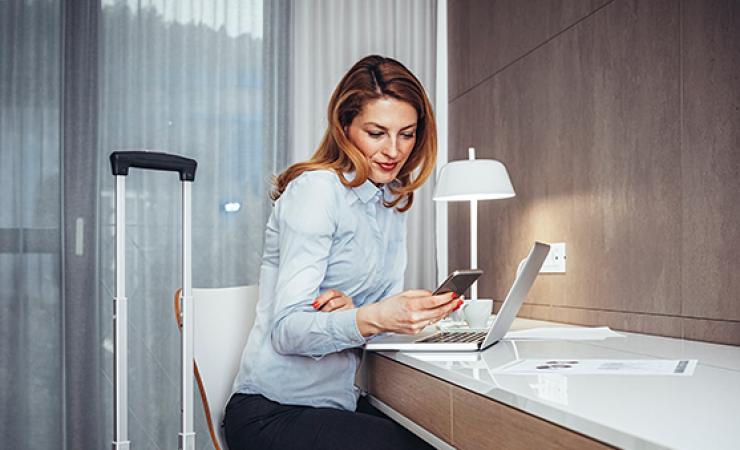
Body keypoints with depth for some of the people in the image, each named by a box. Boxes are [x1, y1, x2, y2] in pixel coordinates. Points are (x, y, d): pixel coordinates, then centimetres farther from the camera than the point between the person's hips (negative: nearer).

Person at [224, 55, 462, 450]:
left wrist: (351, 311, -15)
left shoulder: (393, 200, 10)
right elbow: (286, 329, -20)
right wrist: (373, 319, -38)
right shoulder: (316, 189, -14)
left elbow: (389, 310, 8)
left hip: (337, 402, 7)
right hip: (272, 414, -7)